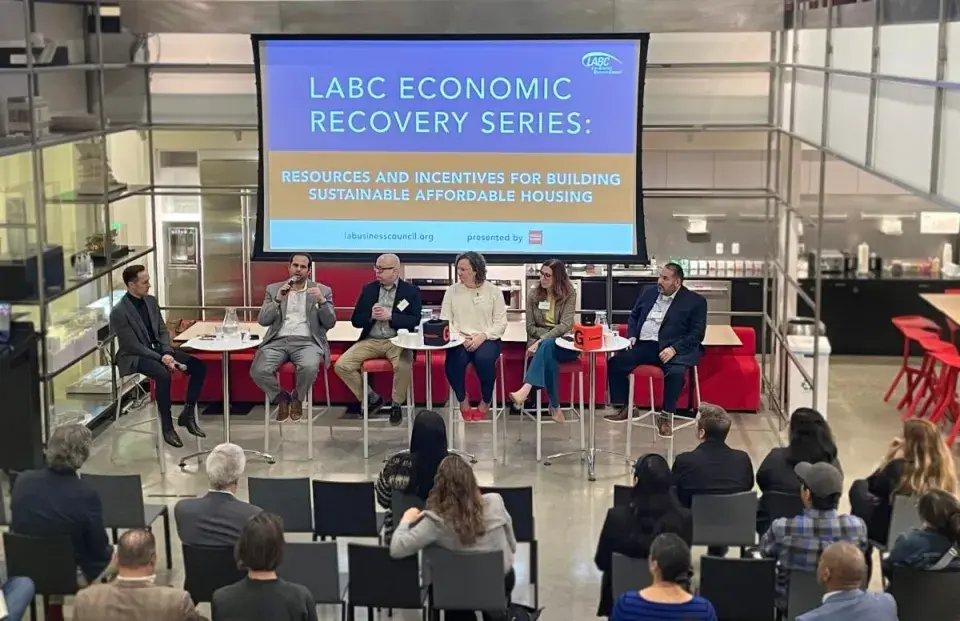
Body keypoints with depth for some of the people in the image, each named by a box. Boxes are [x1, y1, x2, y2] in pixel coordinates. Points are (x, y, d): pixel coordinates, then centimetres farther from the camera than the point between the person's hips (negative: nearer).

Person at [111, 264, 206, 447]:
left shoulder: (151, 301, 4)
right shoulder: (119, 312, -18)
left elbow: (162, 331, 8)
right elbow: (133, 346, -20)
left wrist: (167, 353, -11)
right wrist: (161, 358, -25)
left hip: (157, 349, 7)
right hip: (133, 357, -7)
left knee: (199, 366, -10)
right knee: (163, 374, -37)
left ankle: (187, 414, 2)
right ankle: (167, 426, -23)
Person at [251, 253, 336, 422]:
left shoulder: (322, 290, 10)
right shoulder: (273, 289, 14)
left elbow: (330, 323, 3)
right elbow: (262, 321, 6)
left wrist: (321, 301, -13)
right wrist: (278, 300, -8)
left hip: (307, 342, -1)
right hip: (278, 341, 1)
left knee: (309, 367, -36)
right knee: (258, 370, -28)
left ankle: (297, 398, -1)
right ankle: (281, 397, 4)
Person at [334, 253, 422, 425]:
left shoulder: (411, 291, 2)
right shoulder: (369, 289, 10)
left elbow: (414, 321, -7)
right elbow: (356, 320, 9)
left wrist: (390, 316, -19)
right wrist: (371, 316, -12)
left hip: (397, 341, -3)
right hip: (371, 340, 3)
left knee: (403, 365, -36)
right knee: (341, 365, -17)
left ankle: (396, 404, -7)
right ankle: (372, 398, 4)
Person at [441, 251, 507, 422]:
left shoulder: (493, 291, 4)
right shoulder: (452, 290, 8)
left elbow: (500, 323, -1)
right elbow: (445, 321, 3)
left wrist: (482, 336, -17)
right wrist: (460, 337, -14)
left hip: (487, 339, -1)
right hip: (459, 340, 1)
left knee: (484, 359, -35)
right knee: (453, 361, -32)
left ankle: (486, 401, -6)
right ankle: (462, 400, -2)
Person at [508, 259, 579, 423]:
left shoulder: (569, 294, -4)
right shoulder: (533, 294, 4)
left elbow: (565, 325, -15)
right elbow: (530, 327, 4)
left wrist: (542, 340, -26)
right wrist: (545, 337, -14)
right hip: (540, 341, 2)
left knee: (547, 346, -38)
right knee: (548, 357, -36)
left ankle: (525, 390, -53)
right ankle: (555, 407, -32)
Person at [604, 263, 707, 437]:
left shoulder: (695, 301, 0)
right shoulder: (648, 292, 15)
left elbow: (697, 333, -6)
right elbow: (634, 316, 23)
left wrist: (674, 348, -19)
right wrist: (632, 336, 3)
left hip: (672, 348, -5)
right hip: (643, 345, 5)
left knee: (676, 372, -35)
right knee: (615, 362, -15)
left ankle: (666, 416, -16)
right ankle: (624, 408, 3)